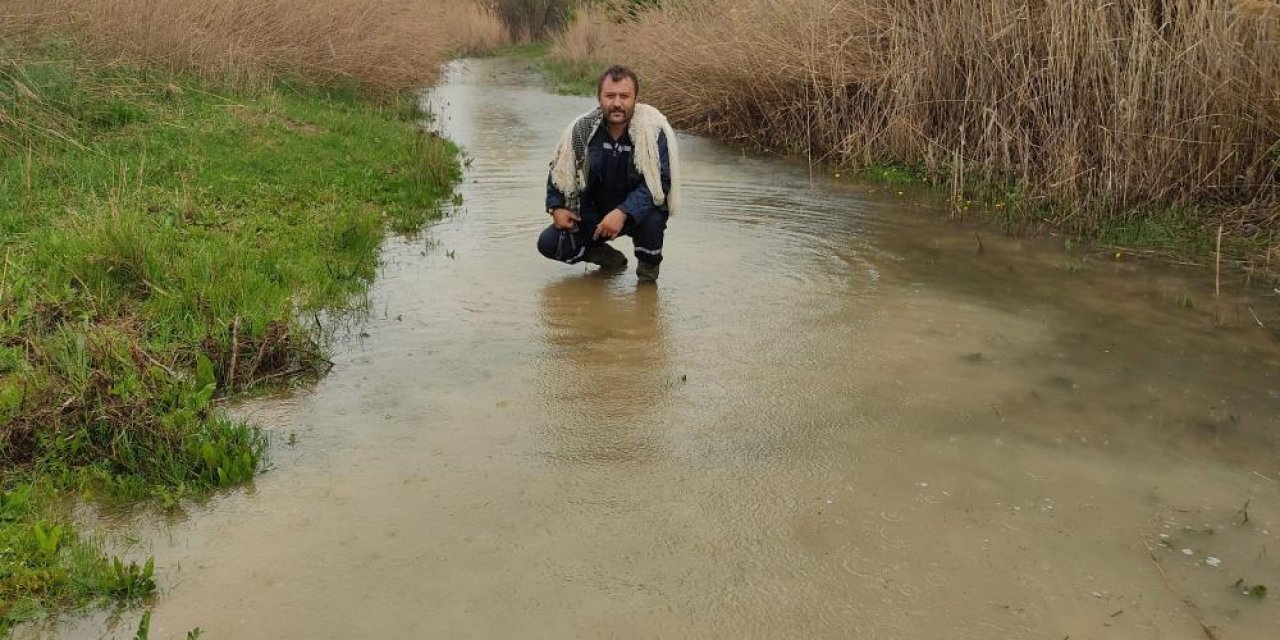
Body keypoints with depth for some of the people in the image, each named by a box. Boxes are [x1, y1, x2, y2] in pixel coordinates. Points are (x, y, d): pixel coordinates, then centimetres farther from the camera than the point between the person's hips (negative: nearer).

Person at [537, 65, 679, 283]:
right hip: (592, 214, 4)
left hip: (637, 211, -4)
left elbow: (660, 182, -26)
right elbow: (559, 171, 7)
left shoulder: (654, 129, -20)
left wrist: (623, 213, -37)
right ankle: (609, 258, 13)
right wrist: (556, 207, -8)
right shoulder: (582, 129, -8)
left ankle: (648, 265, -4)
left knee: (652, 216, -38)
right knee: (548, 244, -12)